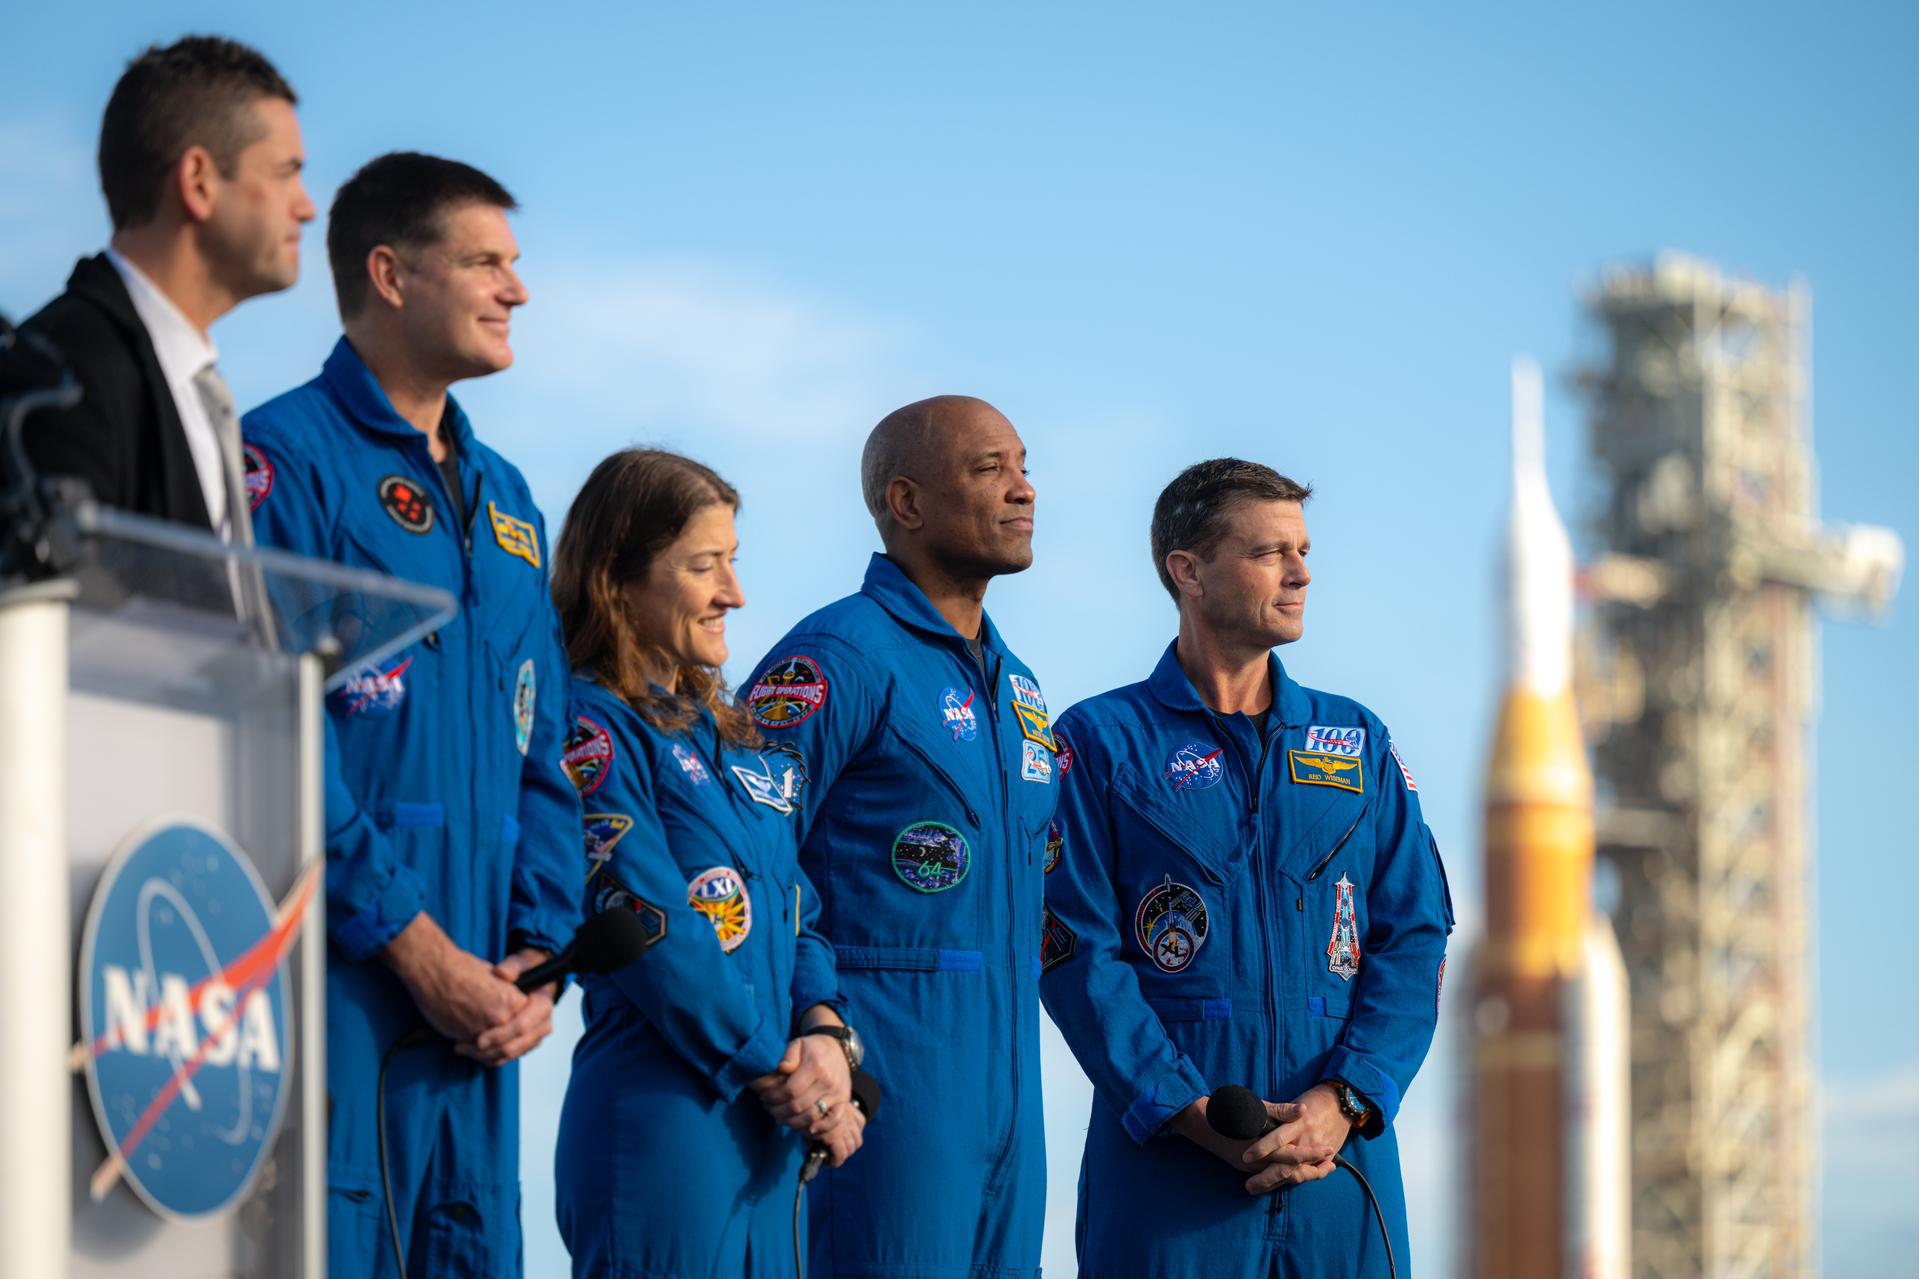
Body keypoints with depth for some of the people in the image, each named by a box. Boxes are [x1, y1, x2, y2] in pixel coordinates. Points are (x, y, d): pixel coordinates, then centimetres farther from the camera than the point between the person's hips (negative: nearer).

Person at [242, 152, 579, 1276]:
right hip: (331, 978, -8)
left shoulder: (502, 497, 21)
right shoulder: (288, 459, -5)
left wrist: (536, 953, 5)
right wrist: (415, 948, -15)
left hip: (476, 1003, 8)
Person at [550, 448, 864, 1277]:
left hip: (768, 1133, 8)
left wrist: (821, 1034, -3)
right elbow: (655, 929, -14)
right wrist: (774, 1070, -11)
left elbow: (796, 909, 16)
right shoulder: (590, 728, -7)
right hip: (659, 1114, -8)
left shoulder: (733, 737, 19)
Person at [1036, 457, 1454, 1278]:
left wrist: (1343, 1101, -9)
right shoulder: (1101, 743, 3)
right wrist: (1199, 1117, -15)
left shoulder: (1358, 742, 14)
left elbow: (1415, 938, 7)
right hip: (1165, 1164, -3)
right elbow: (1076, 953, -5)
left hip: (1341, 1150, 3)